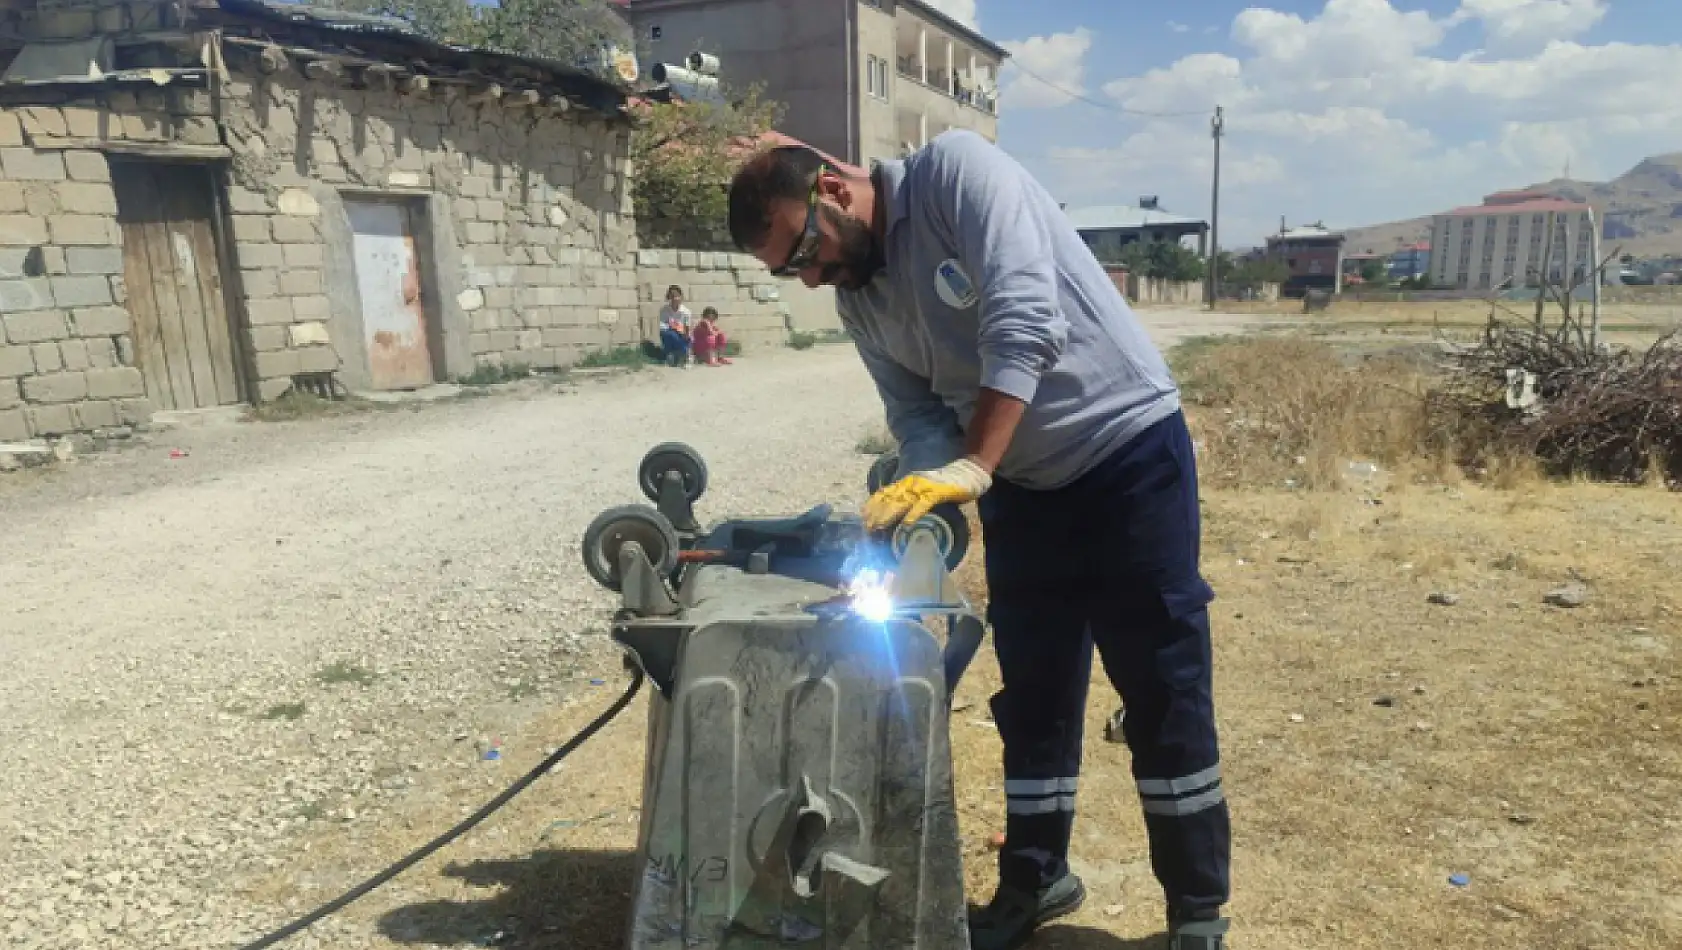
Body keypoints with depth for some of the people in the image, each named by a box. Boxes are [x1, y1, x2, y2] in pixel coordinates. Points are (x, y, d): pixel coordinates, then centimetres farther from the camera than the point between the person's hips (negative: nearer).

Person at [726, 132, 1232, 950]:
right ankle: (1035, 879, 31)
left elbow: (1025, 323, -28)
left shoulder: (957, 171, -17)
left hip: (1129, 452, -6)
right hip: (1022, 485, 6)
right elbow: (917, 412, 0)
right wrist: (922, 485, -21)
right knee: (1033, 693, 13)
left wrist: (969, 470, -33)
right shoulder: (857, 300, 4)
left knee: (1164, 690, 2)